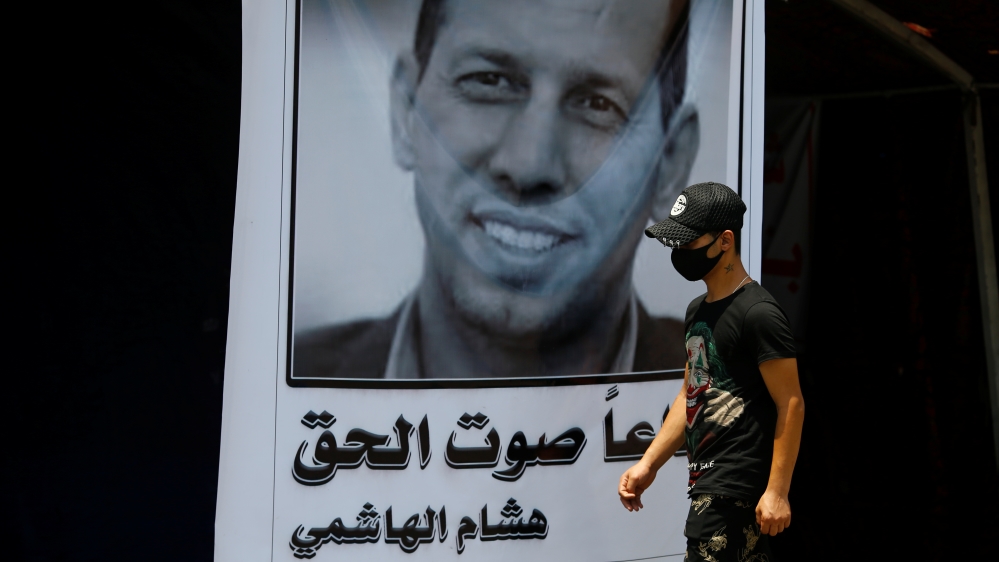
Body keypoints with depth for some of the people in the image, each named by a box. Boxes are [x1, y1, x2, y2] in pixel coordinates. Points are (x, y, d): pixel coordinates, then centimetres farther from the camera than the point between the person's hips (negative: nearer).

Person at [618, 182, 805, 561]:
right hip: (707, 480, 9)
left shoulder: (757, 313, -13)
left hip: (736, 485, -9)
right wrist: (649, 464, 15)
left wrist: (777, 491, -17)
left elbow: (791, 405, -14)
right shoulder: (698, 311, 15)